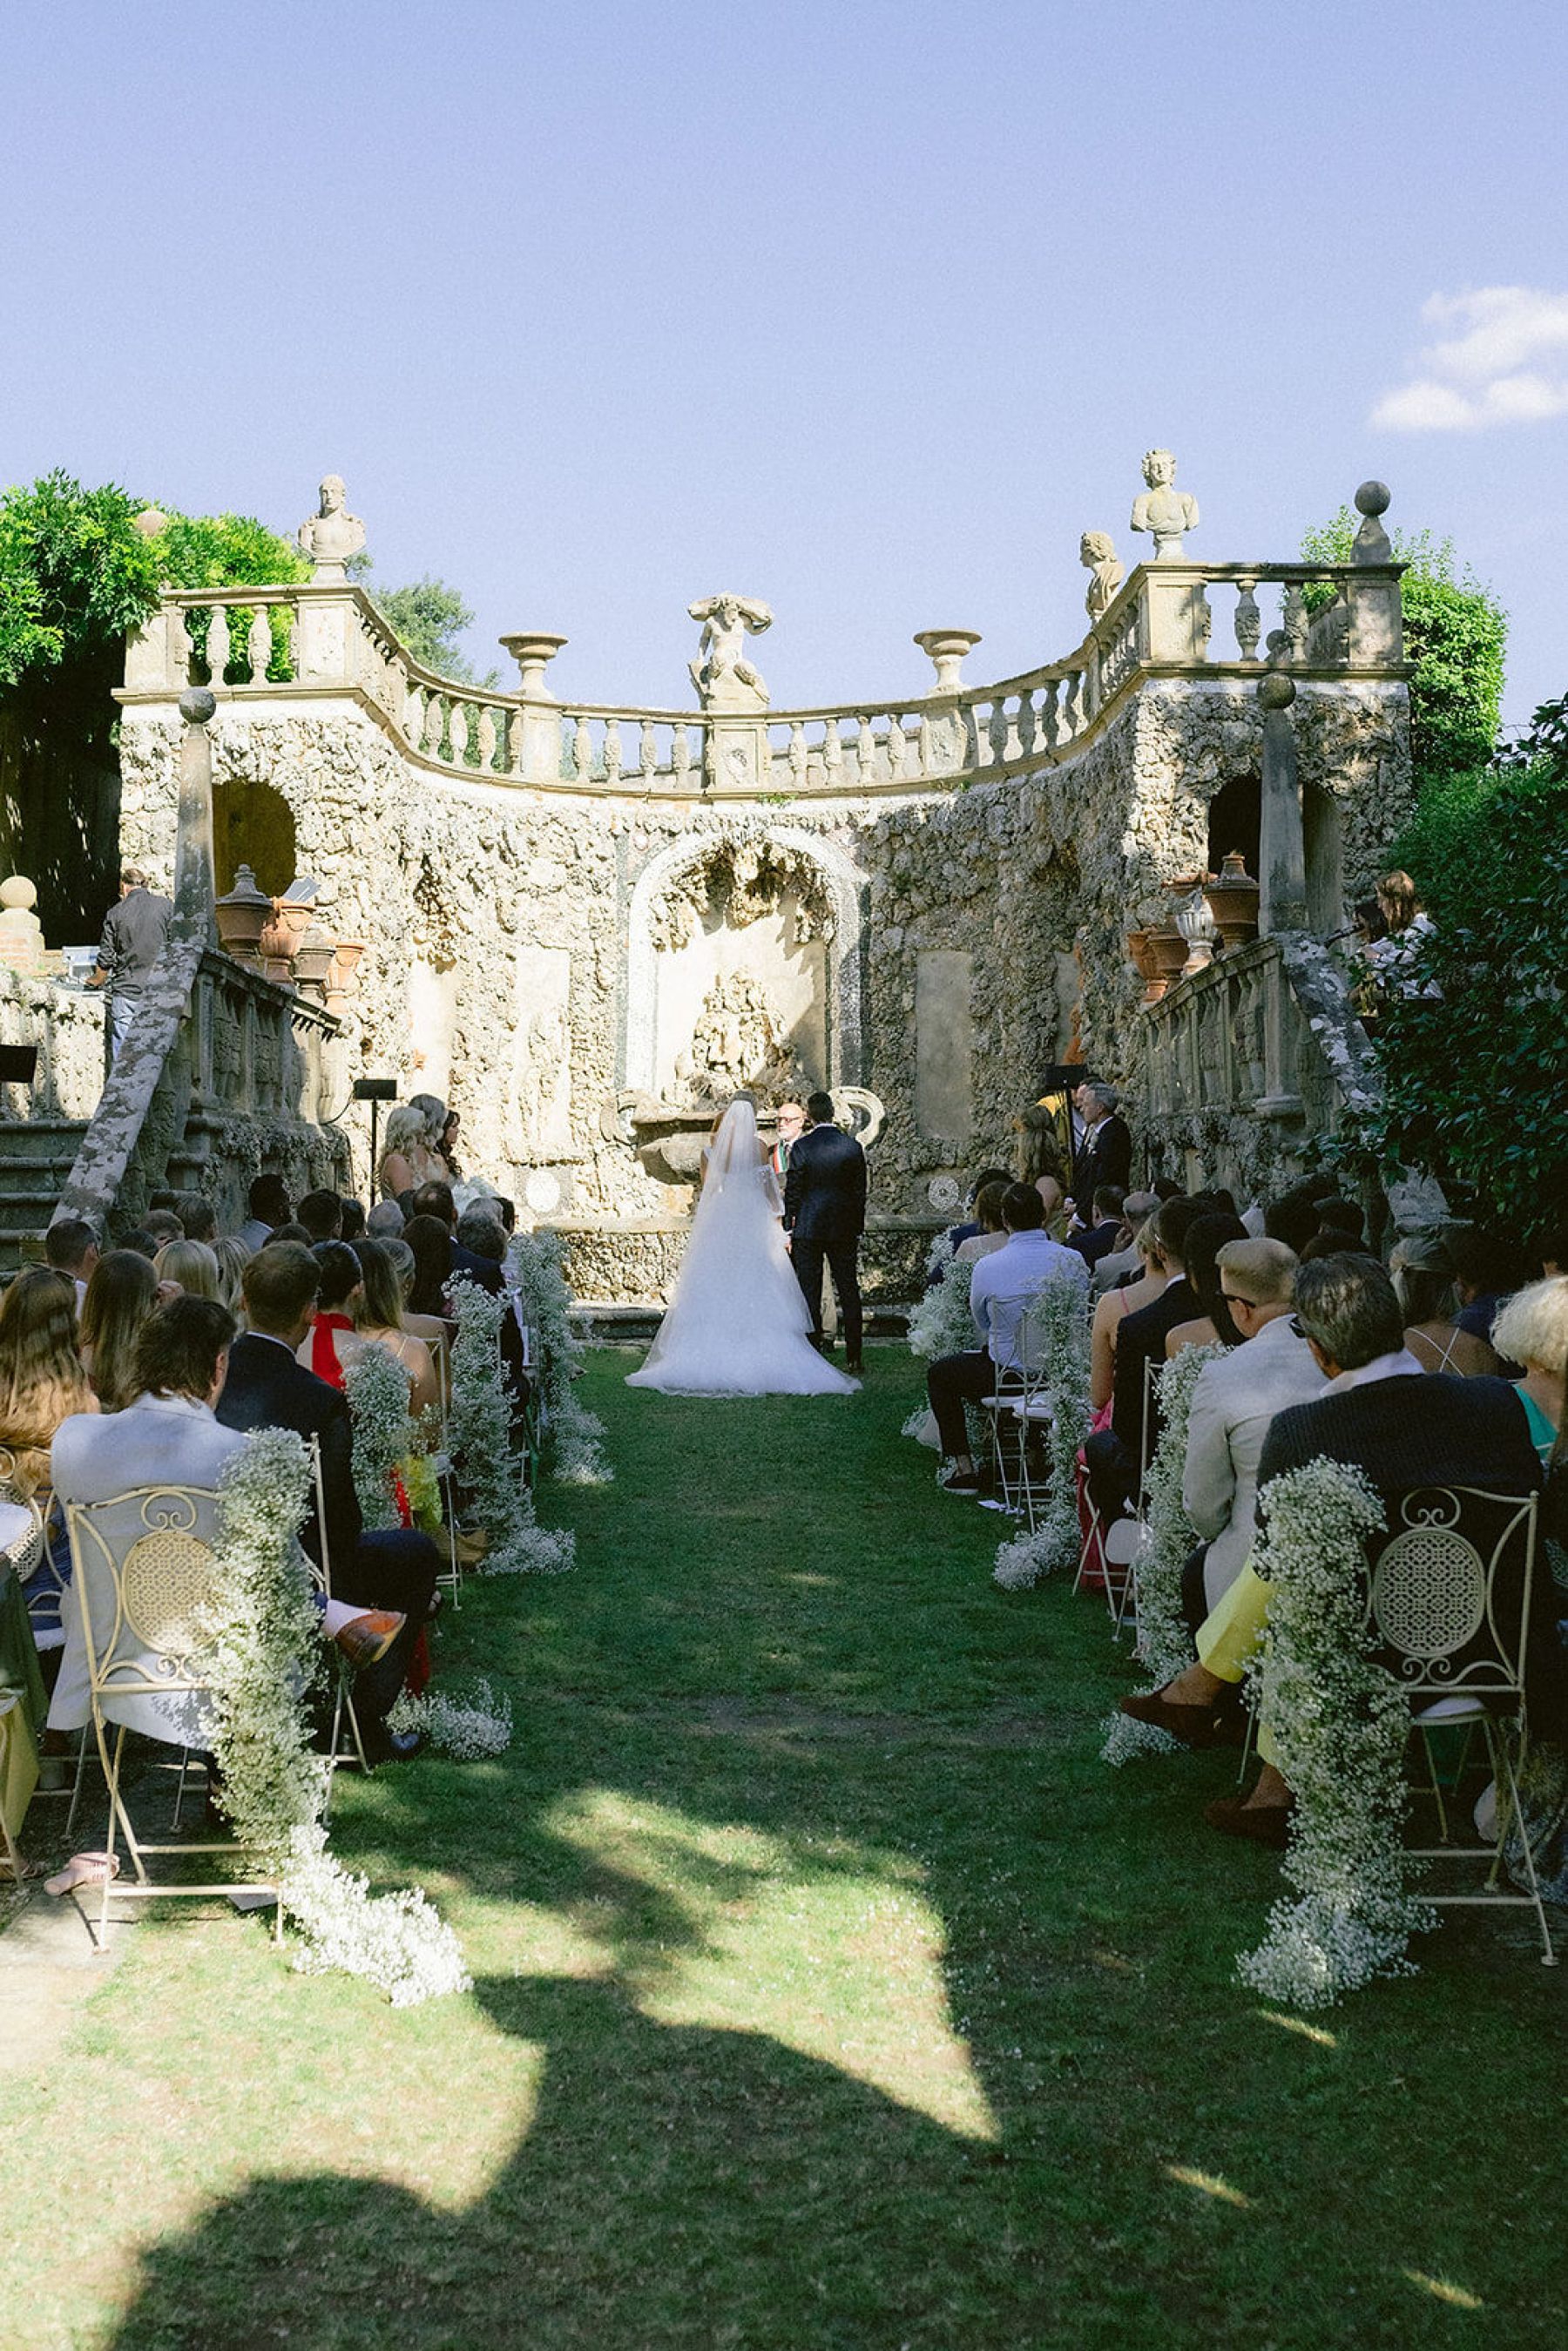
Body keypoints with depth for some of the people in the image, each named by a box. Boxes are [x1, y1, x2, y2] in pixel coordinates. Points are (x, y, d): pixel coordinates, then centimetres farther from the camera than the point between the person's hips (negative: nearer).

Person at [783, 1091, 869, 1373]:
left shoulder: (802, 1147, -8)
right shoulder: (852, 1146, 0)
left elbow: (792, 1191, -6)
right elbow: (860, 1191, 5)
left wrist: (788, 1230, 2)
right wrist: (857, 1228, 13)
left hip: (808, 1228, -2)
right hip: (844, 1229, 2)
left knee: (810, 1295, 3)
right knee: (848, 1292, 6)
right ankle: (853, 1357, 6)